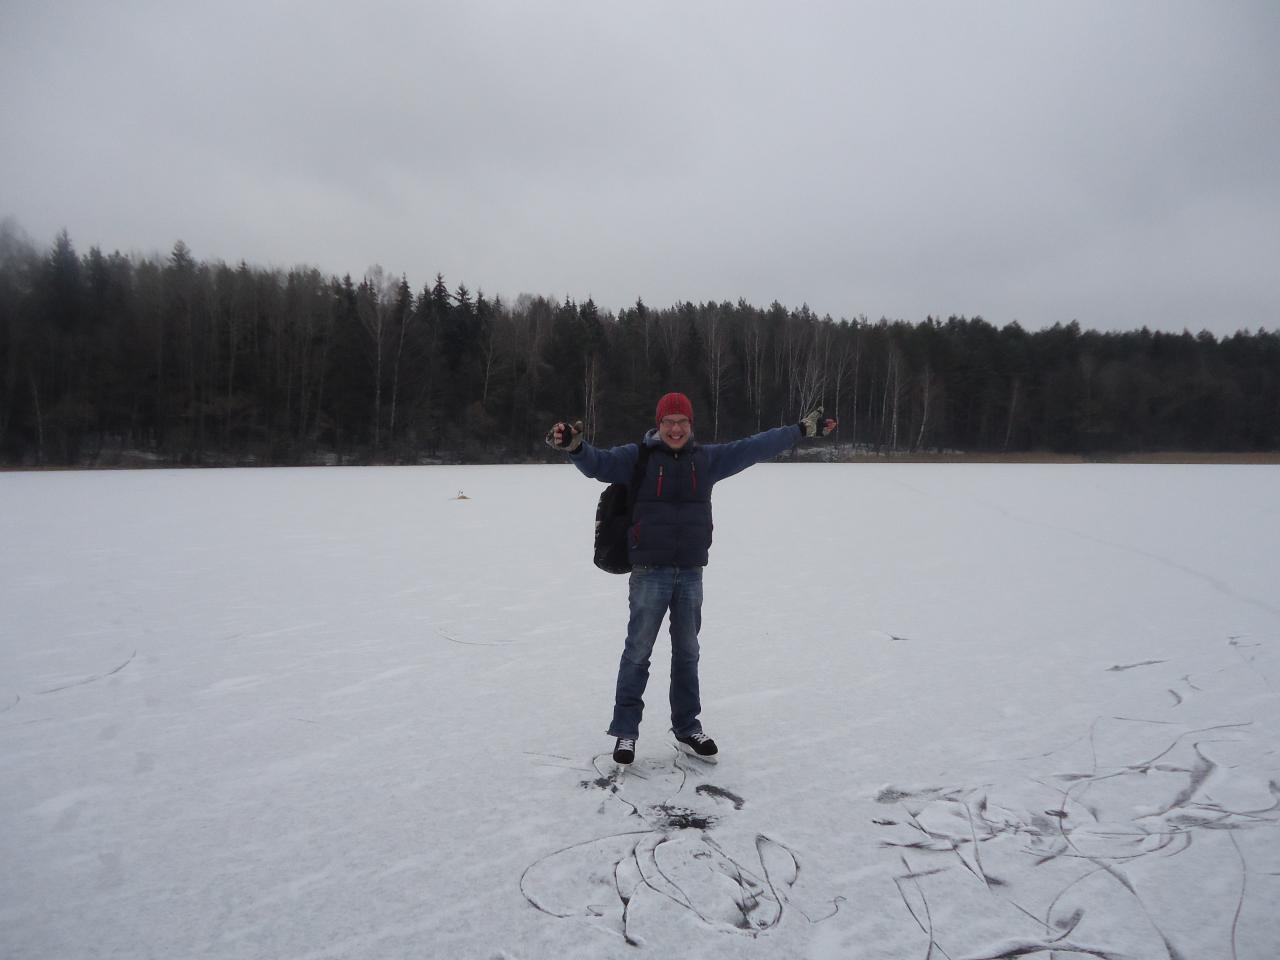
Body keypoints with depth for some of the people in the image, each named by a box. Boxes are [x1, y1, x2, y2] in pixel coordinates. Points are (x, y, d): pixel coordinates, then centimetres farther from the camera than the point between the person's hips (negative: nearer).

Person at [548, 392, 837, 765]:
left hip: (691, 573, 4)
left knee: (687, 653, 14)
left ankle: (687, 729, 28)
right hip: (649, 573, -4)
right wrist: (575, 445, -37)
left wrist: (802, 429, 12)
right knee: (637, 652, 3)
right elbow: (597, 463, -16)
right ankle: (625, 730, 15)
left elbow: (754, 447, 11)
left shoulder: (707, 458, 7)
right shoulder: (637, 457, -3)